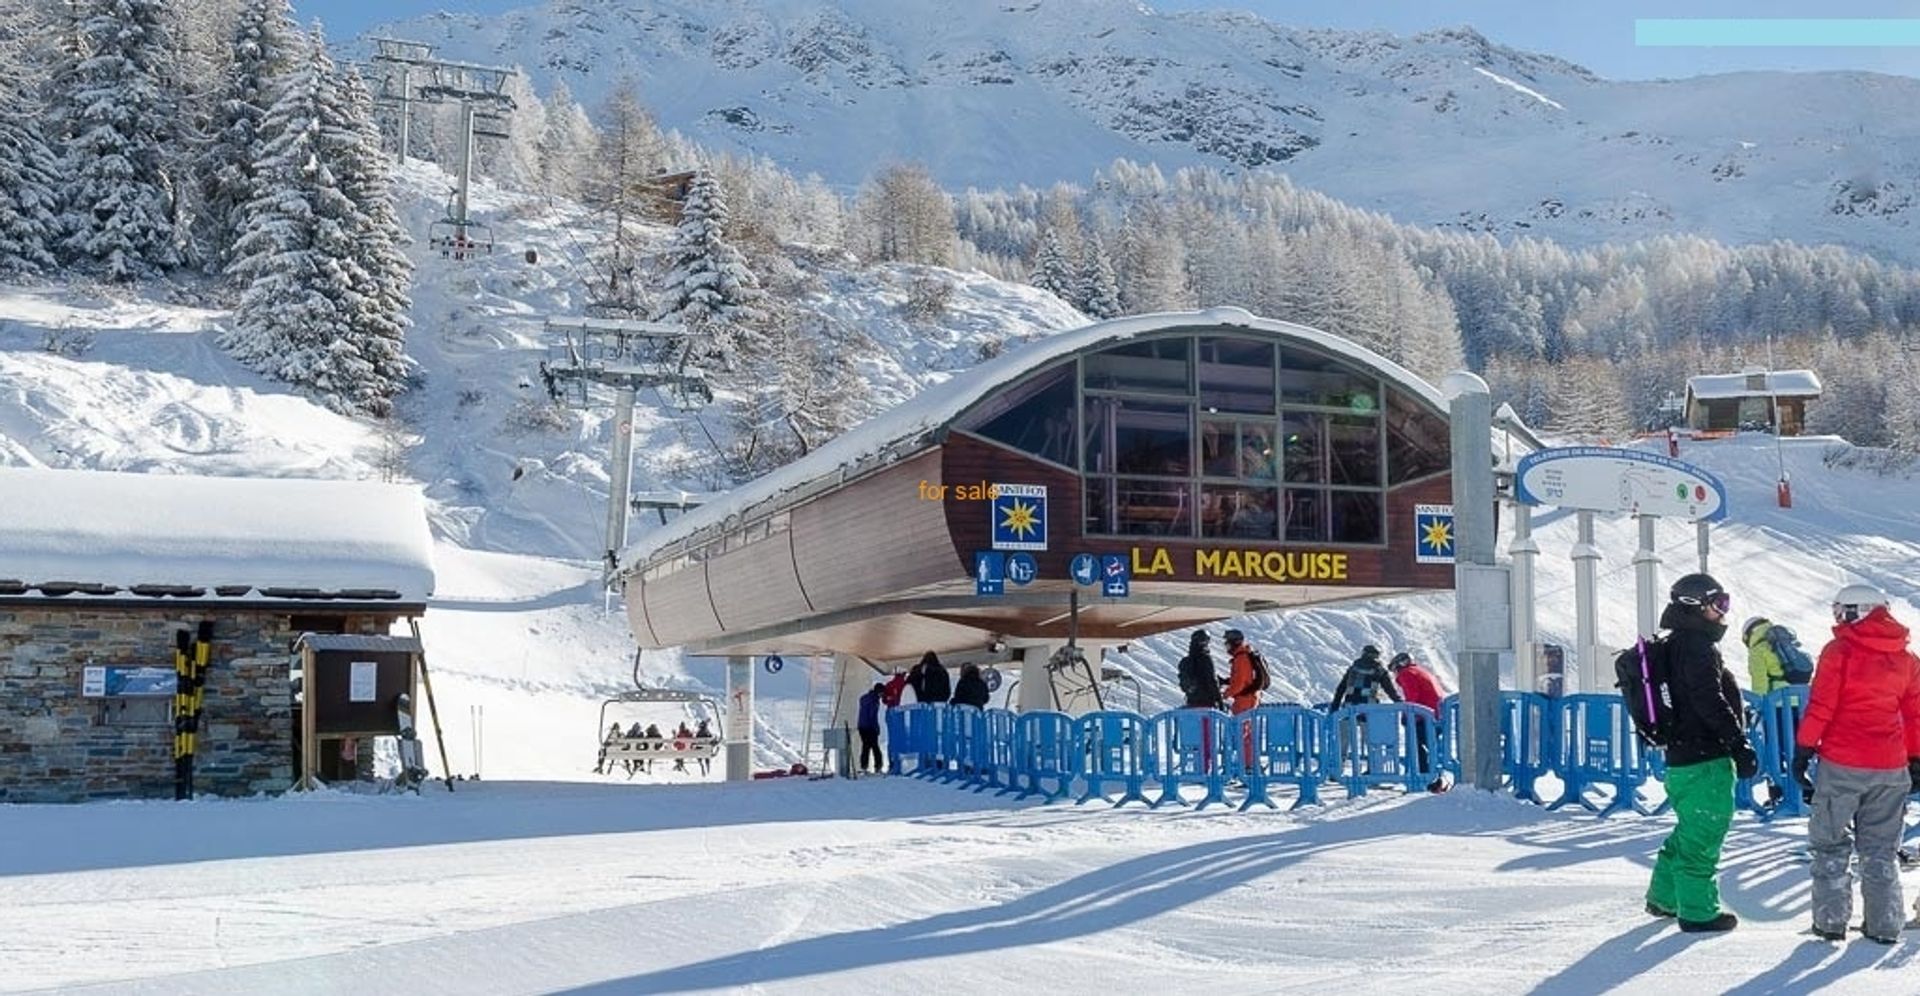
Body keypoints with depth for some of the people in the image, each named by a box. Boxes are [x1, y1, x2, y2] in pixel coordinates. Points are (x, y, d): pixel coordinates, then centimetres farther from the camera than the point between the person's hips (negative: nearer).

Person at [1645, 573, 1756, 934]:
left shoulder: (1676, 646, 17)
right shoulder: (1696, 647, -15)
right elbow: (1711, 702, -22)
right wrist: (1740, 745, -20)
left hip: (1681, 757, 10)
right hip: (1706, 760, -10)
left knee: (1691, 829, 21)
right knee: (1704, 834, -3)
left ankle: (1664, 897, 29)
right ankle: (1698, 912, 2)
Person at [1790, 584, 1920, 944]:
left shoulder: (1840, 651, -8)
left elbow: (1820, 707, -11)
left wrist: (1803, 751, -5)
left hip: (1842, 765, -5)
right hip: (1890, 767, 5)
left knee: (1831, 844, 7)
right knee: (1880, 849, 14)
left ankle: (1831, 920, 6)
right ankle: (1884, 925, 15)